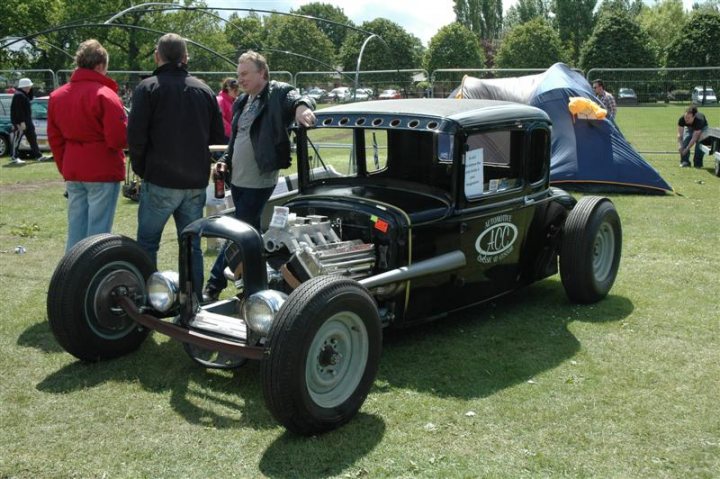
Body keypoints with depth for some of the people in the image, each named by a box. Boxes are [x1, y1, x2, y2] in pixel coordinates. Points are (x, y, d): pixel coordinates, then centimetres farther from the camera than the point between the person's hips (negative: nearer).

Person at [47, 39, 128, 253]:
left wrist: (64, 168, 20)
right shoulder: (105, 95, -14)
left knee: (76, 228, 13)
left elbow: (55, 138, 12)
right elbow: (119, 138, -19)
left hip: (72, 173, 7)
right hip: (103, 172, -6)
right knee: (98, 231, -2)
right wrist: (127, 126, 2)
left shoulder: (57, 96, 9)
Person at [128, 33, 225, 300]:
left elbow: (135, 135, -13)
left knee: (147, 243, 8)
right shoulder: (204, 90, 7)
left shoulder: (148, 88, -6)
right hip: (196, 182, 4)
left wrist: (140, 168, 2)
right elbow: (218, 136, 10)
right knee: (192, 245, 11)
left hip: (160, 181, -4)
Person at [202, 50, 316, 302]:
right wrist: (226, 161, 10)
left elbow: (297, 97, -28)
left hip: (259, 181, -8)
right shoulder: (241, 102, 15)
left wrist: (302, 106, -51)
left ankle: (214, 285, 4)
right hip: (238, 179, 8)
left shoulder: (278, 93, -7)